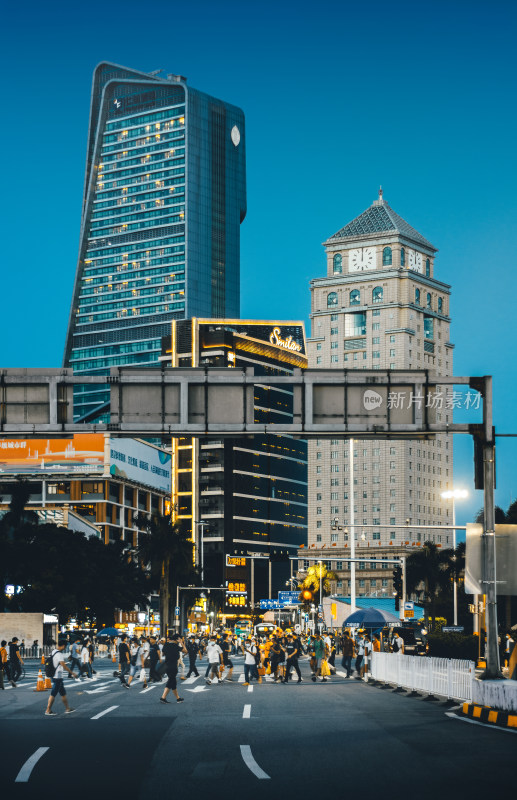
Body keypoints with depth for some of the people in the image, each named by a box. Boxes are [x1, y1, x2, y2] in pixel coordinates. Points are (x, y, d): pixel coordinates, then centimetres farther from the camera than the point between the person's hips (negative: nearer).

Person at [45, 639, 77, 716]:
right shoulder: (59, 654, -20)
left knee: (63, 693, 16)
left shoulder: (54, 651, 9)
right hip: (58, 677, -10)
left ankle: (67, 709, 24)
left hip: (55, 675, 10)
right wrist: (72, 672, -19)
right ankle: (48, 711, 2)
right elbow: (63, 665, -24)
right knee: (53, 694, -3)